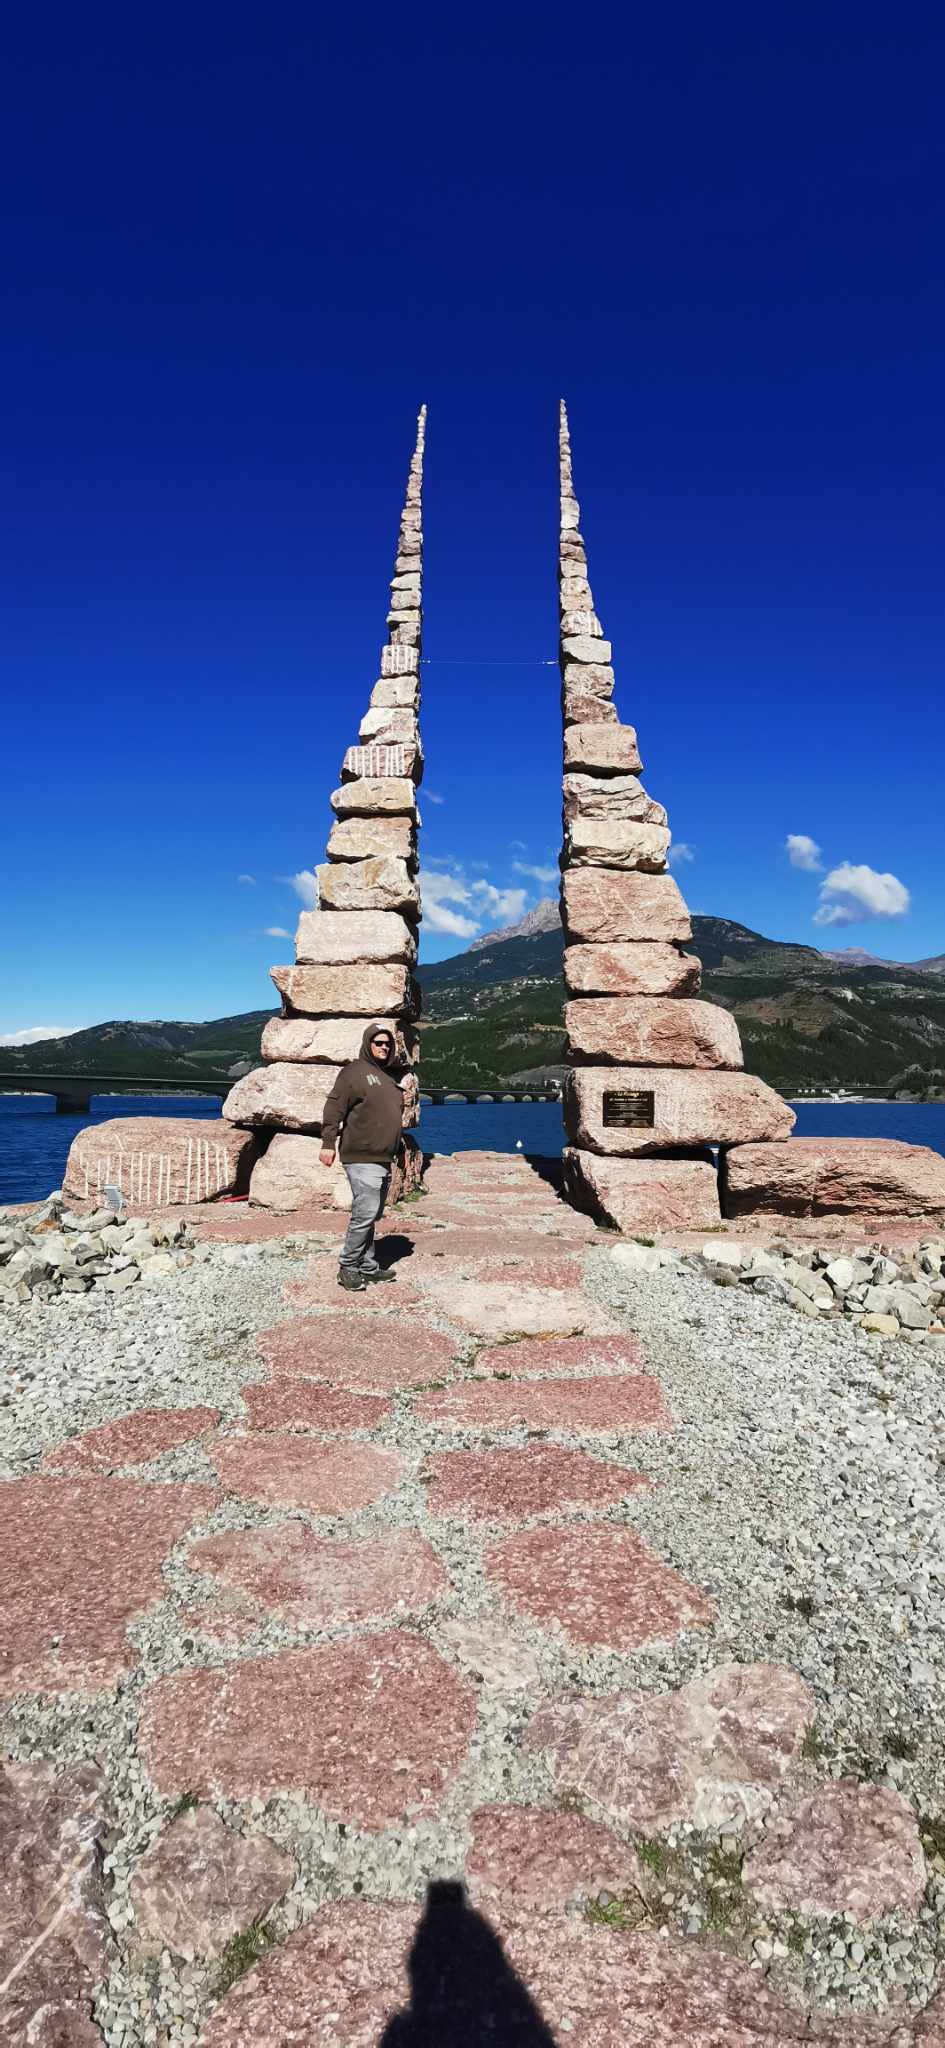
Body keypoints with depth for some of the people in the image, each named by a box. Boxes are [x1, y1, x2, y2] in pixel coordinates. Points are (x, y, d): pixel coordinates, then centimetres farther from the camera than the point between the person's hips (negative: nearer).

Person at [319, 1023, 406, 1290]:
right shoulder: (355, 1071, -8)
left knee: (371, 1216, 13)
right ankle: (348, 1268, 0)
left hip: (383, 1159, 9)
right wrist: (328, 1143, -19)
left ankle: (368, 1267, 21)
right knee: (365, 1213, -11)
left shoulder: (387, 1076, 19)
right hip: (362, 1158, -9)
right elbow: (334, 1107, -14)